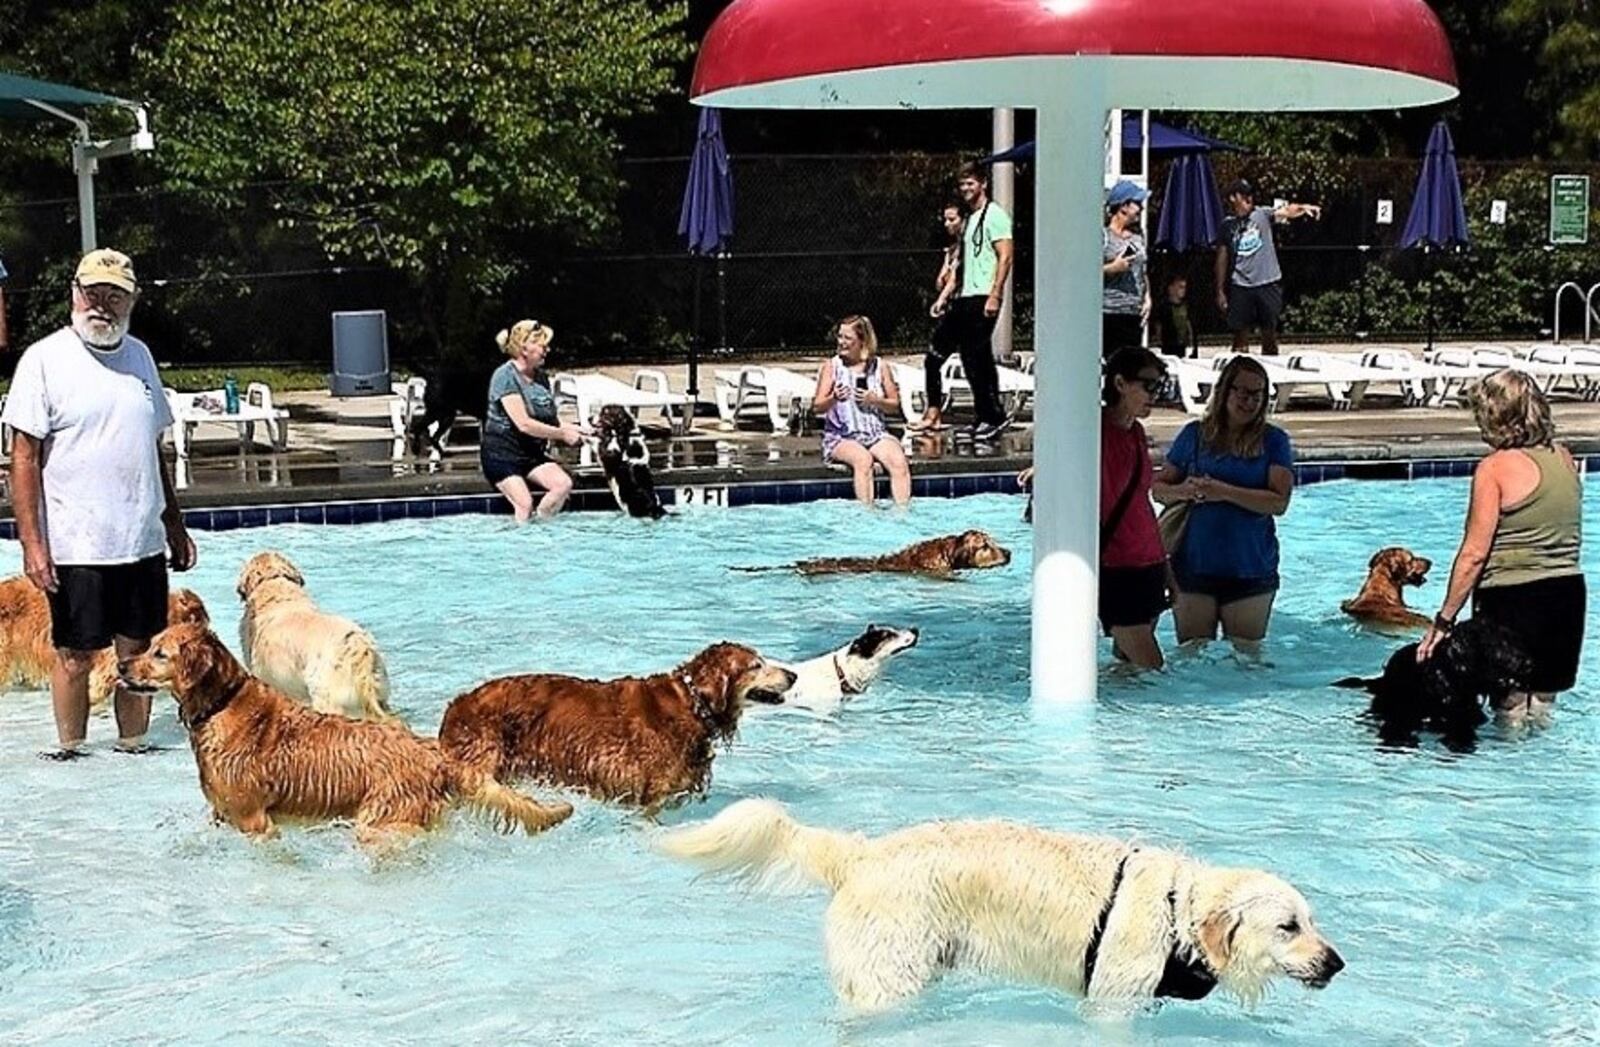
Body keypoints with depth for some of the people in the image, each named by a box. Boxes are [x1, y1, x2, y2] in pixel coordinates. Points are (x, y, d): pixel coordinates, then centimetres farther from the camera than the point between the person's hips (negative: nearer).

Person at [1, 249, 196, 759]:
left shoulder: (139, 355, 11)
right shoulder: (44, 359, -6)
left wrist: (175, 525, 18)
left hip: (143, 541, 5)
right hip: (75, 546, -5)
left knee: (139, 651, 8)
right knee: (75, 655, 4)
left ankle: (133, 745, 19)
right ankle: (71, 752, 16)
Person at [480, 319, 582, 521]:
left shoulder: (540, 376, 8)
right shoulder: (505, 376, -16)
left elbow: (551, 419, 13)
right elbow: (524, 424, -23)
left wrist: (573, 429, -7)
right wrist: (562, 434, -17)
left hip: (531, 452, 7)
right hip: (501, 453, -7)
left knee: (564, 483, -15)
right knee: (524, 505, -19)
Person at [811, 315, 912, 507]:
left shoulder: (879, 367, 8)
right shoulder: (832, 367, 3)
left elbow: (894, 403, 13)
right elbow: (817, 407, 0)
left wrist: (875, 400, -8)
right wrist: (834, 398, -23)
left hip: (876, 434, 2)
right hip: (840, 438, -2)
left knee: (899, 461, -28)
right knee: (863, 459, -35)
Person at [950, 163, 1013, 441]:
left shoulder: (994, 215, -6)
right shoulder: (970, 218, 21)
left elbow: (1005, 257, -13)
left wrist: (995, 295, -20)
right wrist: (949, 296, 20)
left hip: (983, 297, -9)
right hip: (966, 298, 9)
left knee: (979, 359, -10)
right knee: (971, 358, 8)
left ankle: (993, 417, -6)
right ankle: (986, 416, 13)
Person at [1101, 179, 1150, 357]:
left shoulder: (1137, 238, 17)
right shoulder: (1103, 236, -4)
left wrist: (1147, 299, 9)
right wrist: (1112, 268, -19)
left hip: (1135, 314, 7)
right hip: (1108, 314, -7)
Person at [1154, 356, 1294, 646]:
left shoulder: (1273, 440, 1)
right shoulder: (1194, 434, 6)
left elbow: (1279, 502, -10)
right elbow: (1159, 488, 8)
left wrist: (1225, 492, -19)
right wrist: (1182, 491, -14)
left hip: (1250, 570, -1)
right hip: (1194, 565, 1)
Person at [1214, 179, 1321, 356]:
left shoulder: (1263, 215, 0)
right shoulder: (1228, 225, 6)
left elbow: (1286, 211, -18)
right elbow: (1222, 258, 10)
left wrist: (1303, 208, -40)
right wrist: (1220, 291, 9)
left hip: (1268, 284, -1)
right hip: (1240, 286, 1)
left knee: (1270, 334, 8)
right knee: (1240, 335, 3)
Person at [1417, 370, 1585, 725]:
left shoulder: (1495, 467, -14)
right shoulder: (1564, 458, 6)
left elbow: (1475, 554, -15)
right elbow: (1568, 538, 11)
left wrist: (1443, 621, -10)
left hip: (1513, 598, -6)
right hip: (1569, 594, 7)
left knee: (1512, 715, 5)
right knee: (1542, 715, 16)